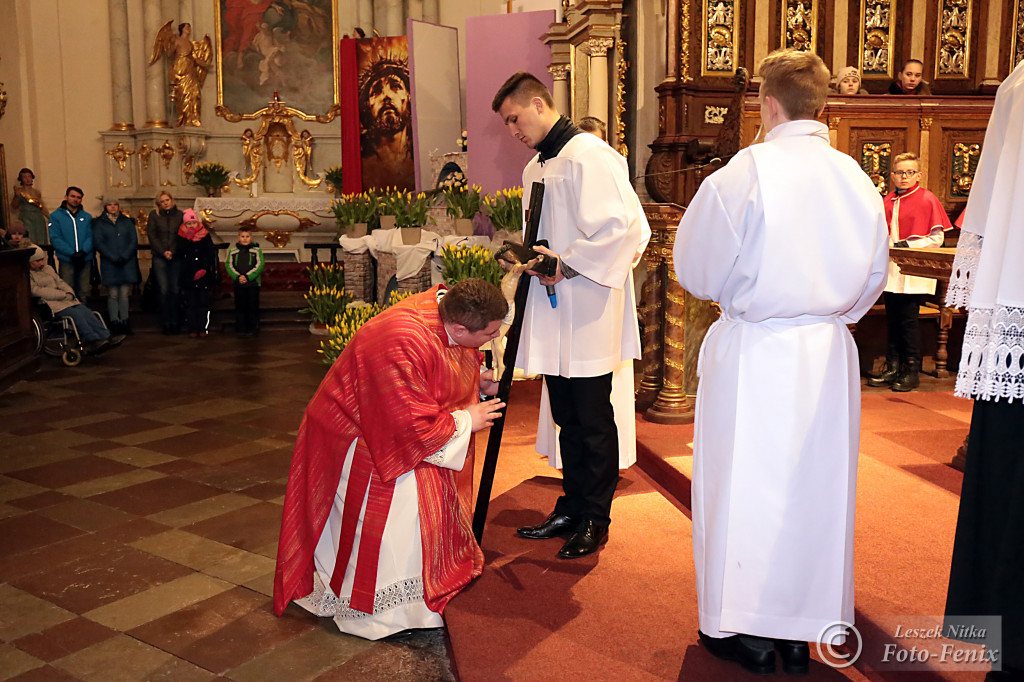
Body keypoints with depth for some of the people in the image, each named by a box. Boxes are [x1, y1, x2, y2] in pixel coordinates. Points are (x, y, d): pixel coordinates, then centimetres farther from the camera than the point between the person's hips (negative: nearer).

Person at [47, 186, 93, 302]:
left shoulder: (87, 217, 13)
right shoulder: (56, 216, 3)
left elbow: (91, 236, 4)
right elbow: (55, 238, -6)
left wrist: (84, 251, -15)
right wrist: (71, 253, -16)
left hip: (85, 259, 3)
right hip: (66, 260, -3)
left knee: (83, 291, 6)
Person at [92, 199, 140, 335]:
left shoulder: (127, 222, 14)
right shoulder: (99, 223, 9)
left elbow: (134, 241, 6)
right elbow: (98, 243, -1)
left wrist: (125, 256, -8)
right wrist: (113, 258, -12)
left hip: (127, 263, 2)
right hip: (109, 264, -1)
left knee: (125, 294, -1)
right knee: (113, 295, -4)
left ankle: (124, 321, 3)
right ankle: (114, 322, -2)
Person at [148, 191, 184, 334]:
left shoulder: (180, 215, 9)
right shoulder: (154, 215, 8)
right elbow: (151, 235, 3)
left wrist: (173, 252, -7)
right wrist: (163, 252, -7)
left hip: (176, 257, 0)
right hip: (159, 257, 0)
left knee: (175, 290, -2)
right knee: (164, 289, -5)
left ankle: (175, 322, 5)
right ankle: (166, 323, 0)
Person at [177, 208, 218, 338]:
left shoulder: (205, 236, 2)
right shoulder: (182, 236, 5)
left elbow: (210, 254, 0)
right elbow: (180, 252, -9)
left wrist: (204, 269, -11)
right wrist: (188, 238, -16)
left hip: (204, 275, -1)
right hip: (188, 275, 1)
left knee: (204, 303, 1)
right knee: (190, 304, 3)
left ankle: (203, 328, 7)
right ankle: (192, 328, 9)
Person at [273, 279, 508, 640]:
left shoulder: (447, 301, -13)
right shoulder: (403, 344, -41)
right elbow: (415, 426, -33)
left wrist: (478, 380, -2)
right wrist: (466, 421, -19)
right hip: (357, 434, -9)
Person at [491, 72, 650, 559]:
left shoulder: (590, 156, -12)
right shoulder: (536, 168, 16)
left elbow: (624, 227, -20)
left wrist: (568, 264, -17)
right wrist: (530, 257, 7)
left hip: (589, 315, -8)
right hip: (553, 317, 9)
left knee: (593, 422, 2)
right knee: (567, 421, 15)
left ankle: (595, 520, 15)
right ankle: (571, 509, 27)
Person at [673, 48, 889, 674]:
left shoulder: (747, 172, -14)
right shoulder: (858, 179, 2)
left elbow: (697, 270, -6)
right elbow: (874, 277, 13)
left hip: (754, 354, -5)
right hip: (829, 355, 5)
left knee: (746, 484, 7)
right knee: (816, 484, 13)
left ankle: (744, 629, 18)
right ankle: (800, 631, 25)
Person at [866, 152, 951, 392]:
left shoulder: (927, 199, -5)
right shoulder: (888, 201, 11)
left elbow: (937, 239, -7)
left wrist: (907, 245, -14)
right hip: (892, 270, 6)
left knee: (908, 319, -4)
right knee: (892, 319, 9)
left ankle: (912, 371, 6)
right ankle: (893, 367, 18)